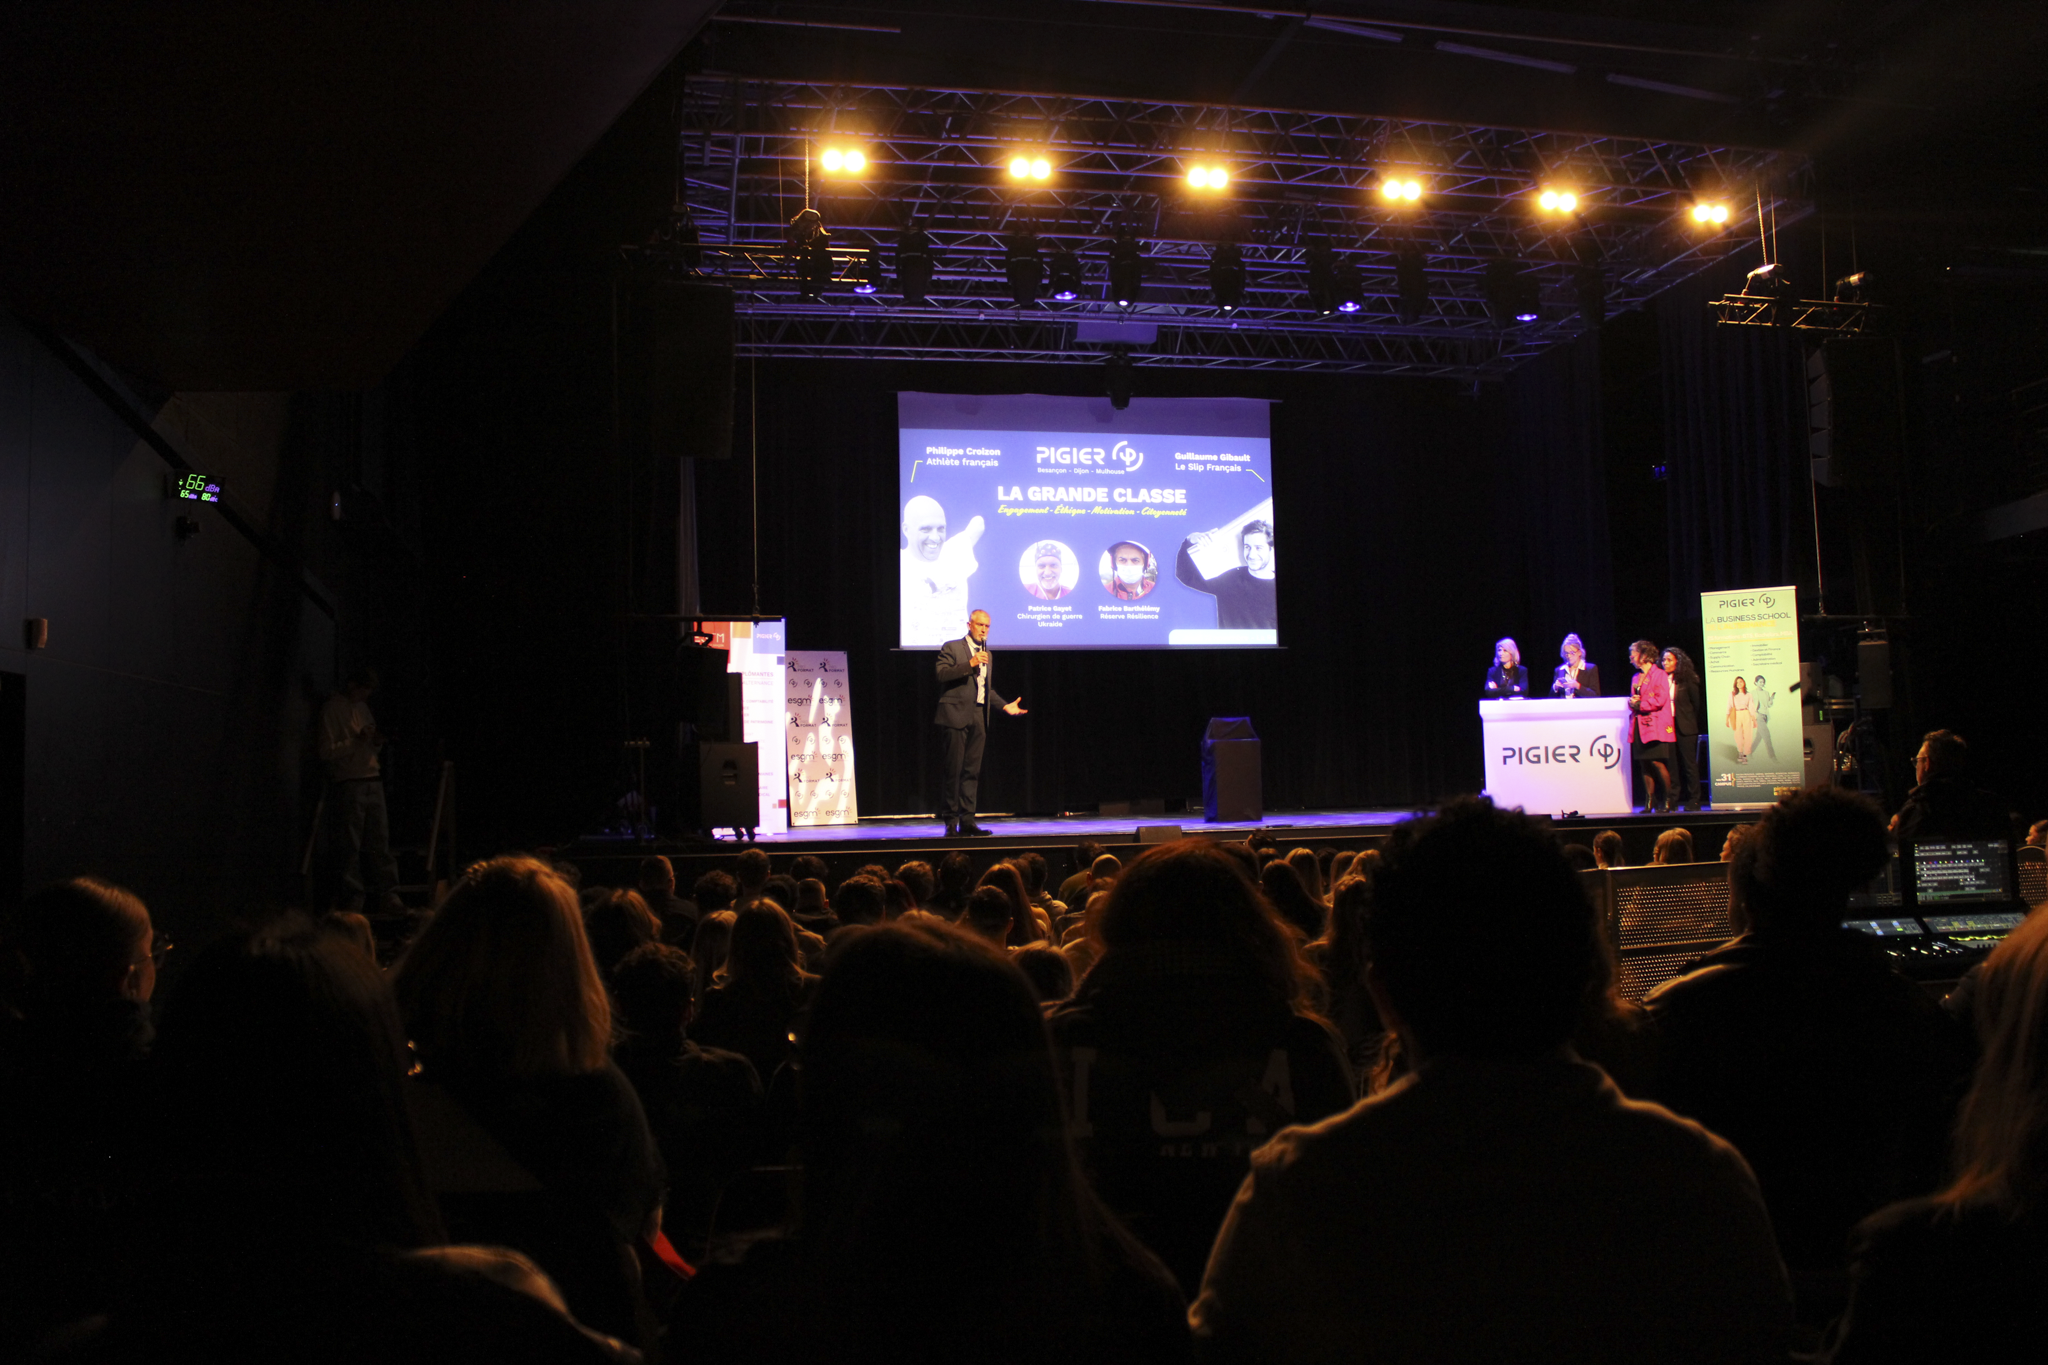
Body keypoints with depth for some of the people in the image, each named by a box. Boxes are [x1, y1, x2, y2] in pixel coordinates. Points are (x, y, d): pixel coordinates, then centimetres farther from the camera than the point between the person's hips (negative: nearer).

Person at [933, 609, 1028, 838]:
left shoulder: (986, 653, 21)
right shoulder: (952, 648, 0)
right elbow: (942, 674, -14)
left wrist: (1005, 705, 16)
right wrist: (970, 664, -19)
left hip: (978, 719, 6)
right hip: (956, 717, -6)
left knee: (972, 771, 5)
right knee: (954, 769, -6)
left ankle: (967, 820, 8)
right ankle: (950, 821, -3)